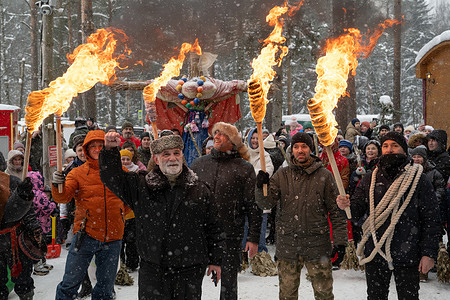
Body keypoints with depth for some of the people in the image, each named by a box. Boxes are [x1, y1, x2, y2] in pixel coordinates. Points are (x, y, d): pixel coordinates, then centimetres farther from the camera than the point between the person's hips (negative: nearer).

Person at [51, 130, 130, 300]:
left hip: (113, 238, 2)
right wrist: (58, 186, -33)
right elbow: (63, 197, -14)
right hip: (86, 235, -2)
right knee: (70, 283, 0)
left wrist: (122, 212, 8)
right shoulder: (78, 173, 0)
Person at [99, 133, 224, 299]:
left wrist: (215, 260, 9)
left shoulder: (200, 190, 3)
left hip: (190, 271, 0)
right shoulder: (141, 186, 2)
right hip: (152, 270, 0)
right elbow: (112, 178, 1)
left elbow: (213, 228, 8)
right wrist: (110, 150, -14)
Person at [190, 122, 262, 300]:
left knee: (228, 284, 9)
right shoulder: (199, 164, 7)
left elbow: (254, 206, -2)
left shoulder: (244, 168, -2)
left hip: (230, 236, -3)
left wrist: (253, 238, -6)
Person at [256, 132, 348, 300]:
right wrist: (262, 187, -22)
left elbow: (336, 210, 1)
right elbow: (267, 202, -2)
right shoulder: (282, 175, 4)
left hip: (317, 244, -1)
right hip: (287, 244, 2)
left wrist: (340, 239, -3)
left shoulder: (324, 175, -1)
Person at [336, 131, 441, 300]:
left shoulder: (418, 179, -3)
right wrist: (346, 206, -19)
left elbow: (431, 219, -4)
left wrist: (429, 254, -9)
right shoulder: (370, 180, 6)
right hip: (375, 254, 3)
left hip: (407, 256, -3)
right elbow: (357, 211, 4)